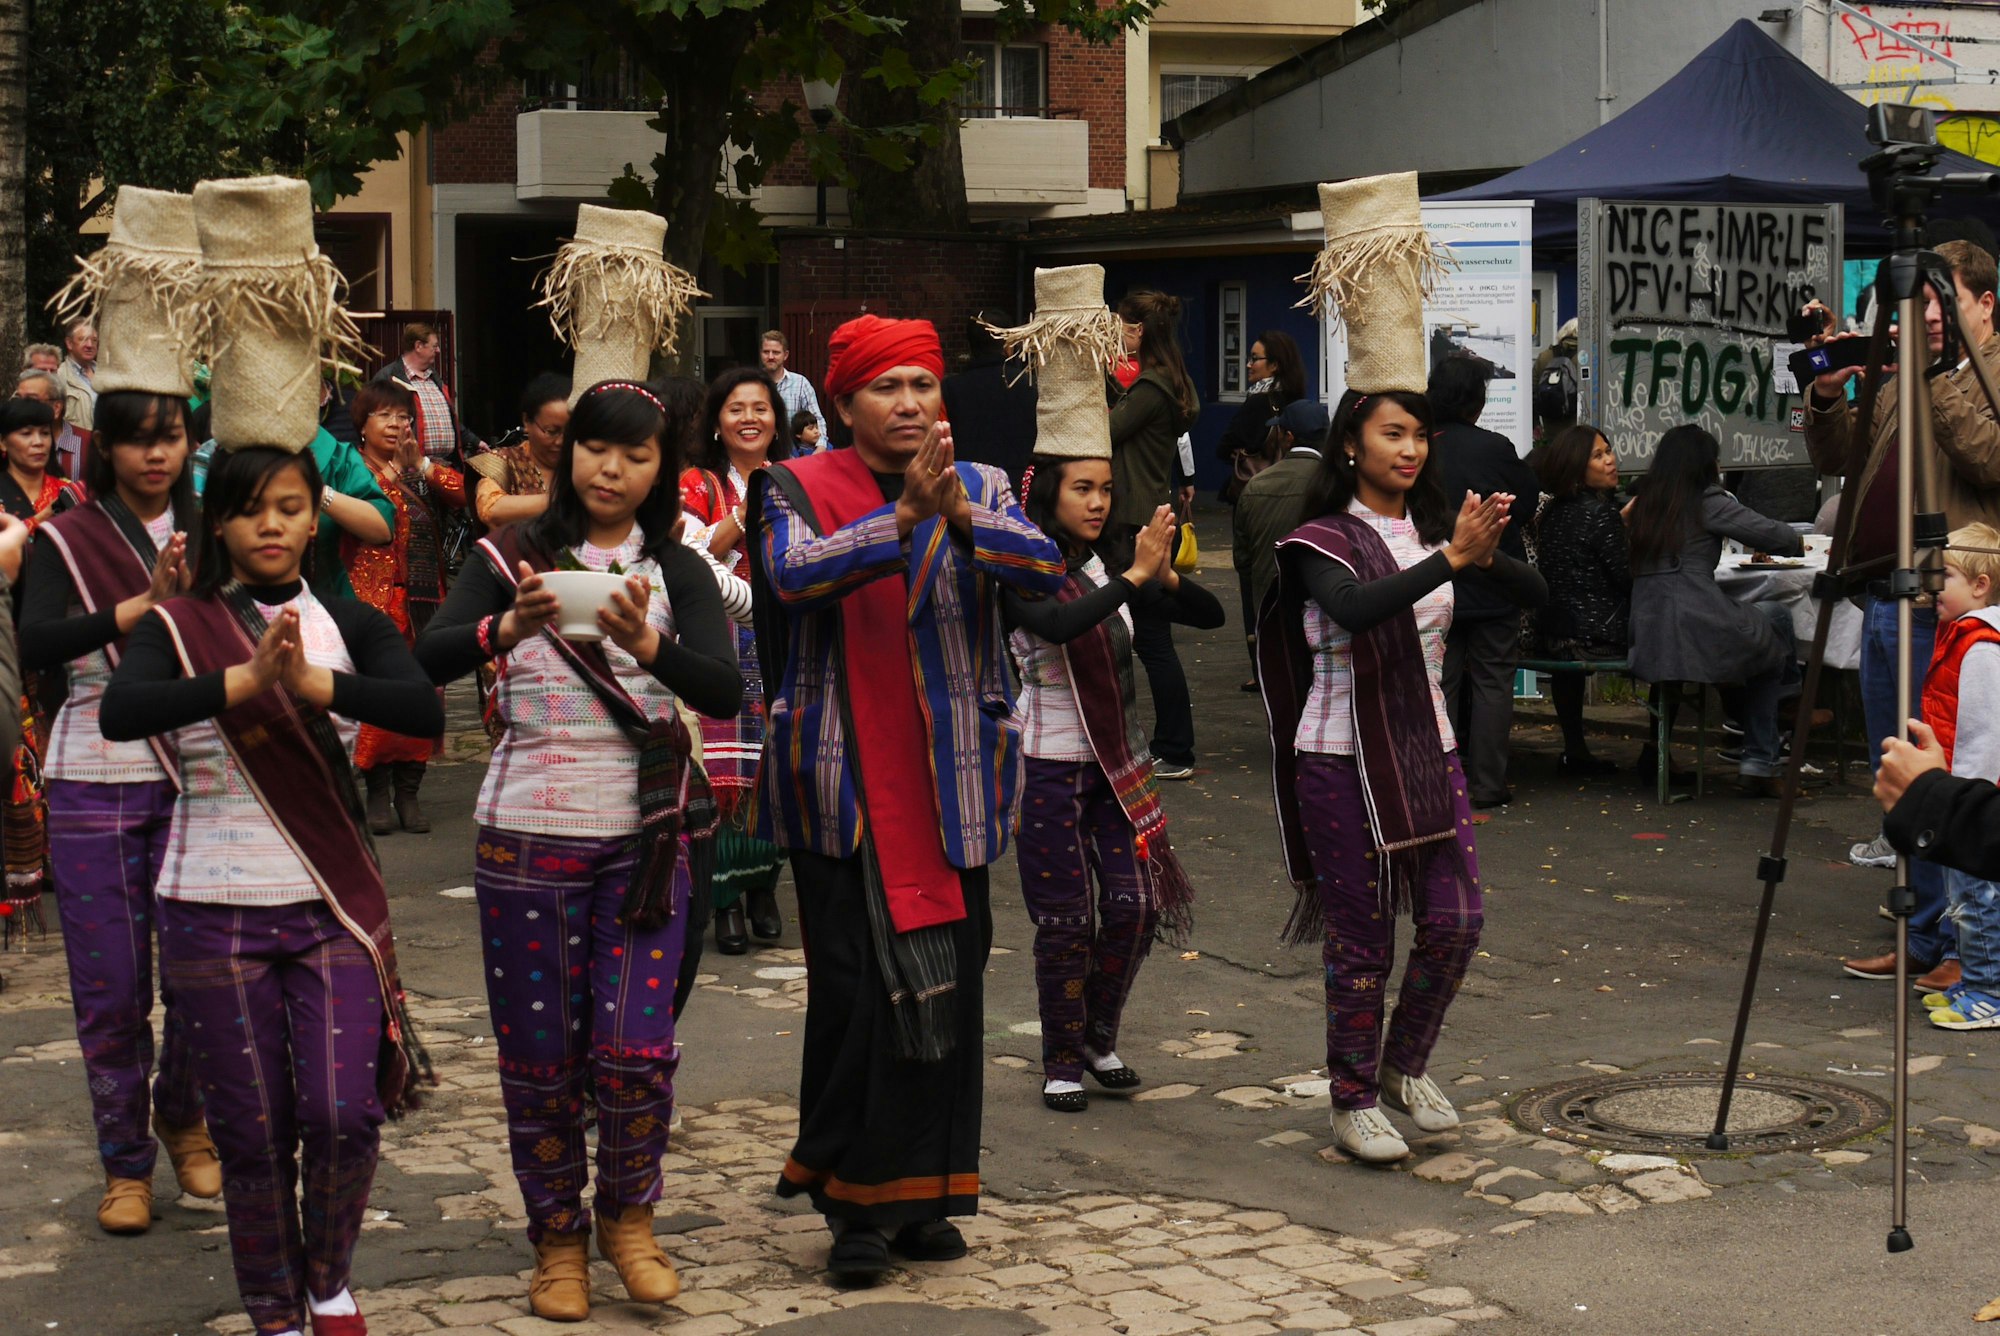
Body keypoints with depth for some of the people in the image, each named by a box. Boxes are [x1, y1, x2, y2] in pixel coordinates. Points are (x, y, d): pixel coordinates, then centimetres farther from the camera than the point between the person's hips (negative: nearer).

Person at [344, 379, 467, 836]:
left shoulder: (420, 469, 17)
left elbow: (463, 493, -2)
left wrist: (420, 464, -9)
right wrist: (392, 472, -12)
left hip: (425, 600, 5)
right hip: (375, 597, -5)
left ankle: (408, 792, 10)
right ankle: (379, 794, 2)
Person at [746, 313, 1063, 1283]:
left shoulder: (980, 489, 8)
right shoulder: (799, 490, 1)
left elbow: (1046, 568, -10)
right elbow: (792, 573, -19)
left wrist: (960, 518, -28)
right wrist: (902, 519, -31)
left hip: (952, 780, 3)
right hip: (844, 784, -3)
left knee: (951, 982, 5)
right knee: (857, 988, -5)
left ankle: (922, 1192, 19)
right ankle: (855, 1203, 7)